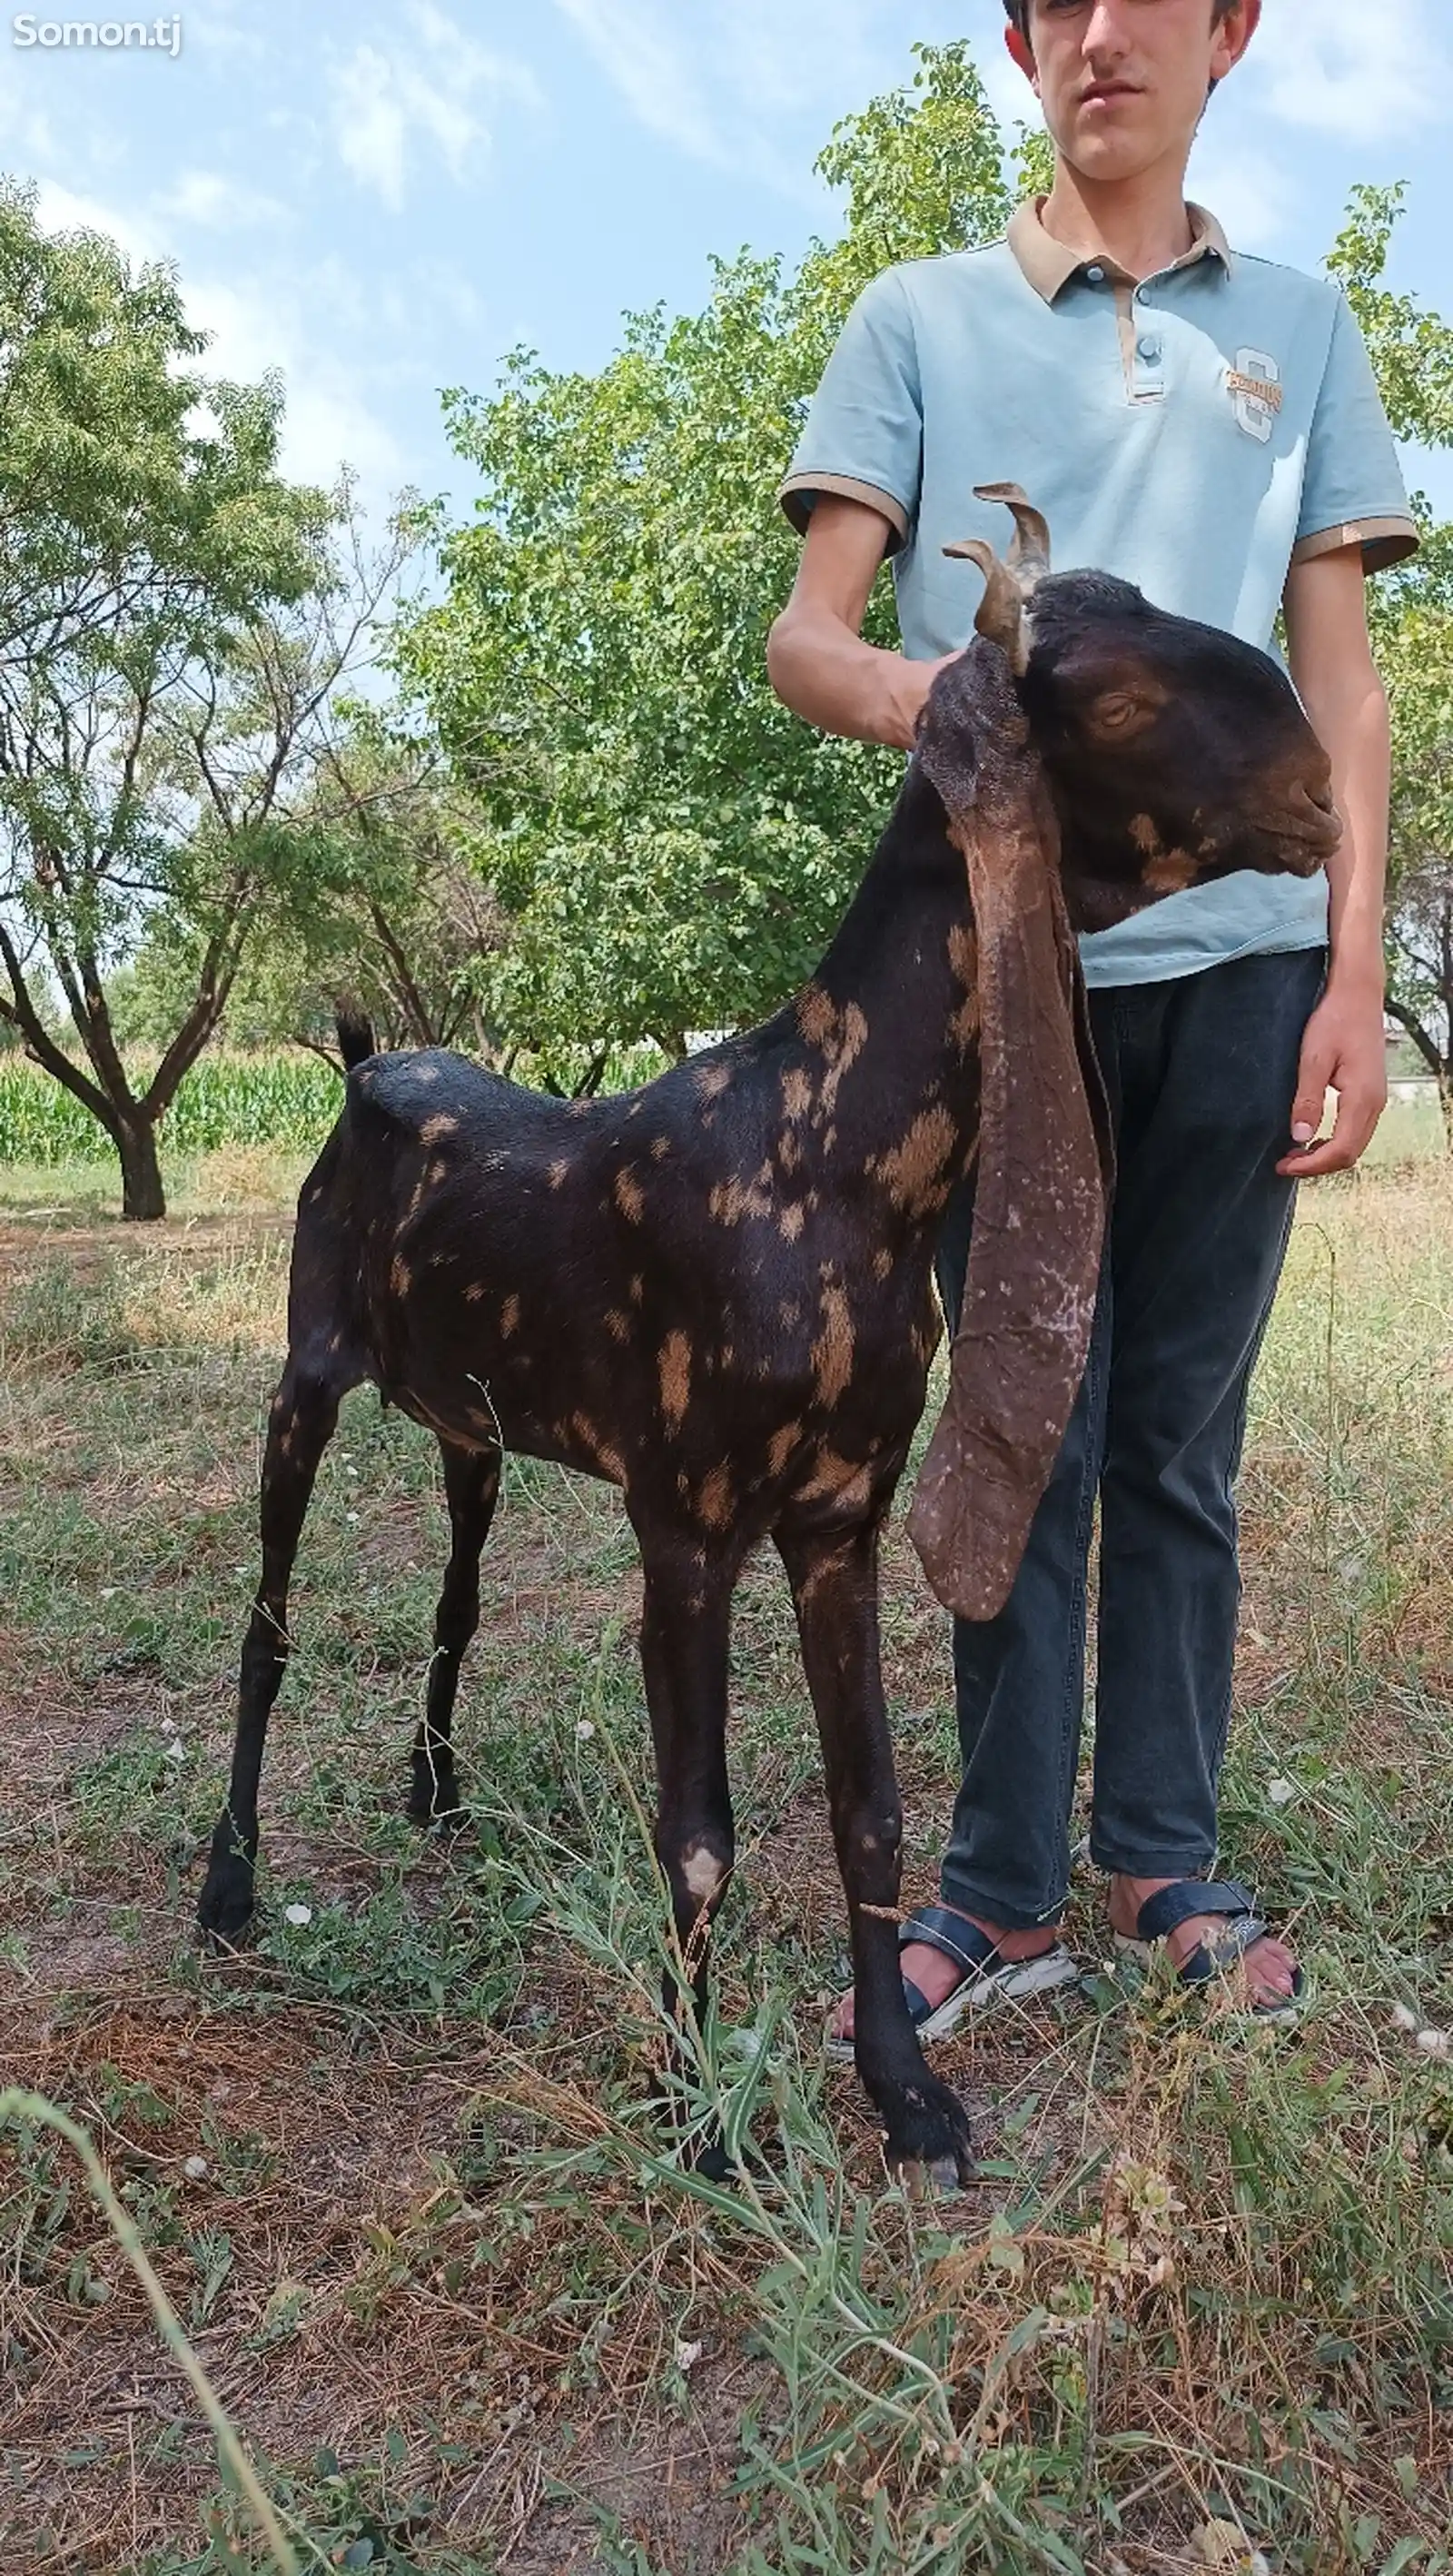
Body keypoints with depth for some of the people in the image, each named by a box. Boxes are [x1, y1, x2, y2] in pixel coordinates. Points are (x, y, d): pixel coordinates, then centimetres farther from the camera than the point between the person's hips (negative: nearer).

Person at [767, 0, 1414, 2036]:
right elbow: (804, 635, 2)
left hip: (1240, 955, 2)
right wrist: (917, 692, -22)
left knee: (1182, 1441, 6)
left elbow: (1344, 683, 12)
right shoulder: (922, 318, 12)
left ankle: (1165, 1862, 20)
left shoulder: (1301, 330, 18)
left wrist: (1355, 974, 1)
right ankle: (1002, 1891, 13)